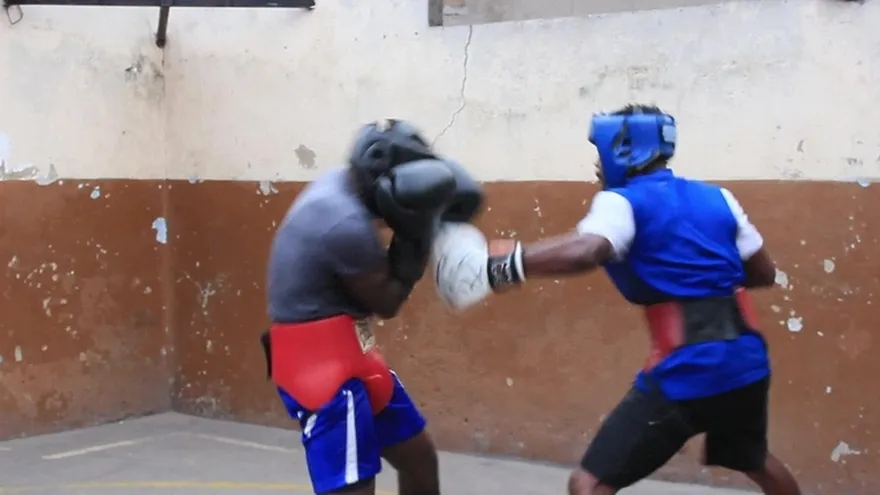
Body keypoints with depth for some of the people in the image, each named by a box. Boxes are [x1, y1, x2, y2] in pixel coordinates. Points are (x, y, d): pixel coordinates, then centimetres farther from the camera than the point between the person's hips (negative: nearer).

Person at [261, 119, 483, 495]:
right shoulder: (346, 223, -25)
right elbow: (386, 303, -14)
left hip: (348, 354, 11)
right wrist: (415, 234, -17)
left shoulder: (341, 184, 3)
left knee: (419, 457, 20)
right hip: (321, 361, -11)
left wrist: (433, 207, -5)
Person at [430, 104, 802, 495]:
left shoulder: (622, 202, -4)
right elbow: (764, 273, 17)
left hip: (686, 371, -7)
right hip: (746, 360, 7)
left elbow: (585, 252, -26)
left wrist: (501, 266, -23)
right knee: (756, 461, 34)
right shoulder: (717, 198, 13)